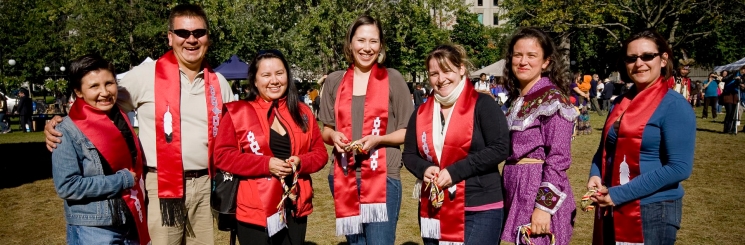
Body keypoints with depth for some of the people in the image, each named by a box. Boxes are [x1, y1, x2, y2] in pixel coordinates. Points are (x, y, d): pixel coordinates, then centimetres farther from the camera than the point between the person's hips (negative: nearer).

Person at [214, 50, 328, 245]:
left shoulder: (302, 112, 8)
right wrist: (266, 164, -18)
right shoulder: (238, 112, -3)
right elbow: (222, 155, -8)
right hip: (255, 211, -4)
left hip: (295, 209, 4)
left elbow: (320, 152, 10)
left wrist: (301, 162, -12)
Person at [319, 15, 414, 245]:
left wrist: (377, 139, -16)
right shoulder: (334, 82, 7)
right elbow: (326, 131, 14)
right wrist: (333, 136, -9)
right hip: (344, 177, 4)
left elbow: (407, 131, 0)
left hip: (382, 176, -3)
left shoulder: (392, 79, -1)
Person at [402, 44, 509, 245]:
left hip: (480, 210, -5)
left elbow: (500, 148, -13)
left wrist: (455, 171, -18)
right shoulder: (422, 113, 8)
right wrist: (424, 169, -10)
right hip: (434, 210, 5)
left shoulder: (482, 105, -6)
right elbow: (409, 154, 13)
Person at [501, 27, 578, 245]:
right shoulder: (517, 98, 11)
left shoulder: (552, 99, -11)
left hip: (541, 191, -7)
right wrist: (510, 199, 15)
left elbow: (558, 158, -16)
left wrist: (544, 207, -20)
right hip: (517, 191, 8)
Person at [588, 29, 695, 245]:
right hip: (612, 209, 6)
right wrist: (595, 176, -6)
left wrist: (619, 194, -21)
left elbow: (679, 168, -19)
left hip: (654, 211, -6)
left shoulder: (674, 106, -12)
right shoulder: (620, 103, 7)